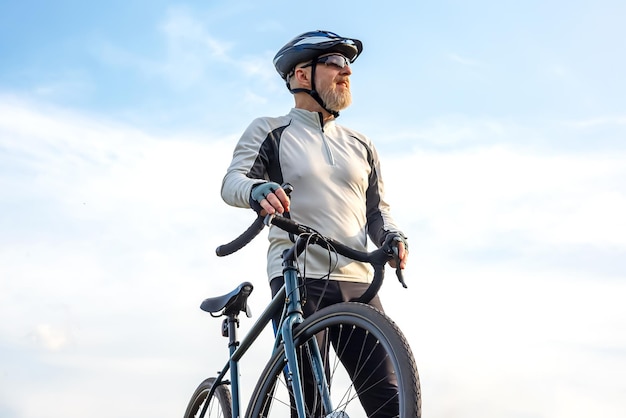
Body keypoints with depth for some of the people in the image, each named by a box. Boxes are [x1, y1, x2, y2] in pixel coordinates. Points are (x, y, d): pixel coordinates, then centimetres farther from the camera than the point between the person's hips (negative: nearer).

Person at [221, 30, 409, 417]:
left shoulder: (360, 145, 22)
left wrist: (393, 237, 0)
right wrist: (258, 190, -29)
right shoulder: (269, 132, 9)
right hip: (298, 279, -4)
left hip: (357, 282, 4)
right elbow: (233, 181, -5)